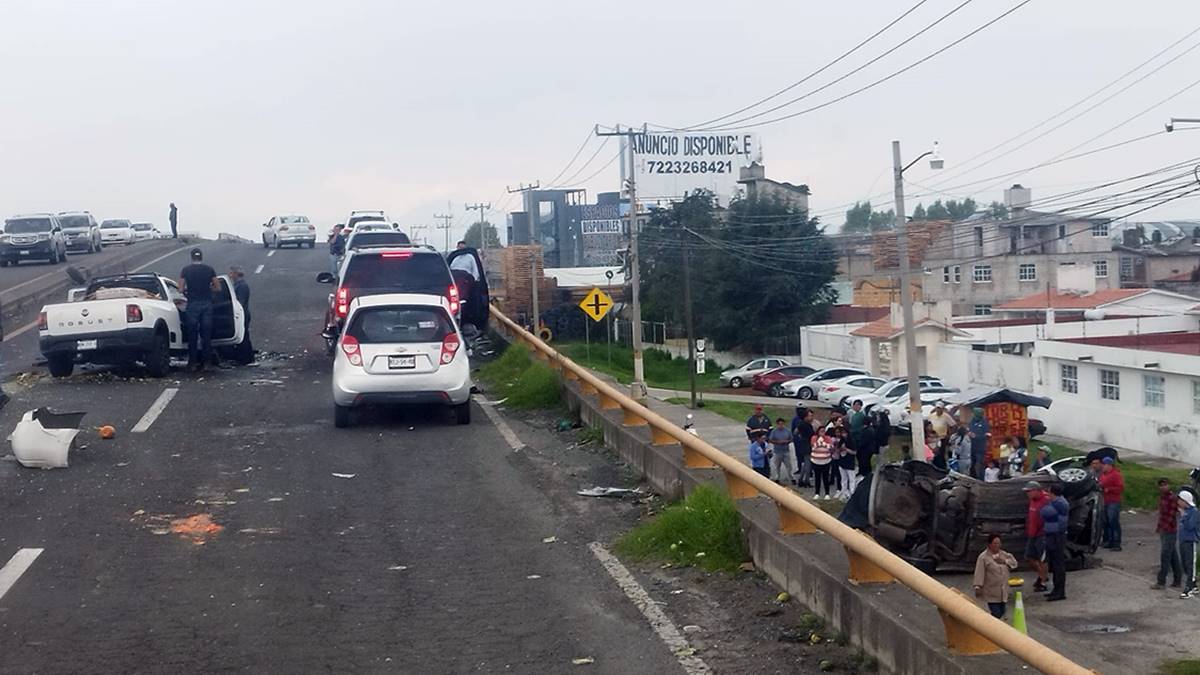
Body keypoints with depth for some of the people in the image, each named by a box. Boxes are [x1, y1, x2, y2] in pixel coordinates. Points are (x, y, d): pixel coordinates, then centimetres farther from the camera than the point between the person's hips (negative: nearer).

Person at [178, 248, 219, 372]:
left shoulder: (186, 270, -1)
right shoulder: (209, 270, 2)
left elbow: (181, 289, -3)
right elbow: (218, 287, 5)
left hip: (193, 304, -1)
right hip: (207, 304, 1)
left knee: (192, 333, 4)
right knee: (206, 334, 6)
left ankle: (193, 361, 4)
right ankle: (205, 361, 6)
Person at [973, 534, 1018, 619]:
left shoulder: (1003, 554, 8)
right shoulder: (983, 557, -11)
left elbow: (1014, 562, 7)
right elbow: (979, 573, -15)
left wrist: (1004, 561, -10)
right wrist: (977, 587, -20)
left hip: (1003, 592, 6)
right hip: (991, 593, -6)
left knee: (1002, 612, 13)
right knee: (996, 613, -10)